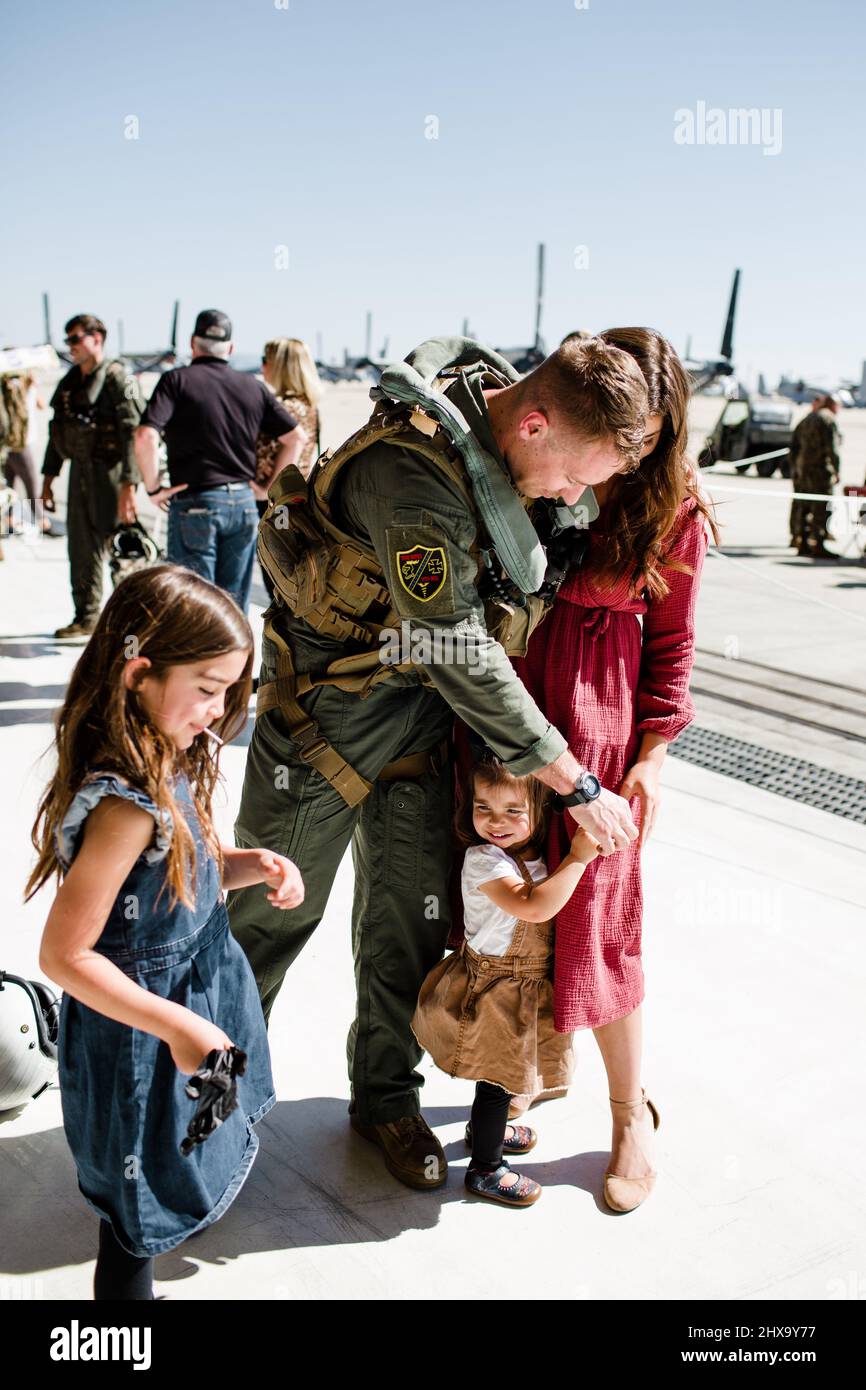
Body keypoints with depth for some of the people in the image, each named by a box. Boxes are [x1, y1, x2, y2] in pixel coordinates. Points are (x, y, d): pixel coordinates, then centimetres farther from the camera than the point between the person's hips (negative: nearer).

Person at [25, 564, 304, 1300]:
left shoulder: (171, 763, -5)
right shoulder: (127, 805, -32)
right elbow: (63, 956, -28)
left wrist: (250, 864, -9)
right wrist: (175, 1026, -28)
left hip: (195, 986, 9)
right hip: (140, 1038, -9)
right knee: (142, 1206, 13)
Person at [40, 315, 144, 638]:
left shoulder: (118, 378, -10)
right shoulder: (69, 382, 15)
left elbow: (132, 433, -17)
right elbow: (57, 432, 21)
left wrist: (128, 484, -24)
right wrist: (48, 478, 18)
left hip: (109, 471, -8)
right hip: (79, 471, 8)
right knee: (81, 549, 12)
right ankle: (87, 617, 23)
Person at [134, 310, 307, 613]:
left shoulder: (177, 380, -4)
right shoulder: (253, 387, 8)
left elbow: (145, 436, -18)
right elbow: (297, 437, 10)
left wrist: (153, 488, -6)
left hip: (194, 503, -4)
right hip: (244, 503, 4)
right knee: (234, 604, 13)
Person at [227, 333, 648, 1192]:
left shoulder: (503, 397, -7)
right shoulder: (413, 476, -33)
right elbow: (464, 662, -29)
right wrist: (578, 788, -22)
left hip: (422, 710, 7)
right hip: (330, 706, -6)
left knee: (411, 912, 12)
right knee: (273, 905, 9)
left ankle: (385, 1096, 31)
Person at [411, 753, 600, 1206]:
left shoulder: (538, 850, -3)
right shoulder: (483, 859, -28)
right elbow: (534, 906, -40)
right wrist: (579, 857, -38)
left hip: (528, 985, 8)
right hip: (494, 990, -8)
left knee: (503, 1070, 26)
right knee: (498, 1076, 5)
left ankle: (485, 1128, 50)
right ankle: (485, 1167, 24)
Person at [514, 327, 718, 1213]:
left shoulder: (675, 511, 0)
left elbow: (672, 641, 6)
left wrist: (650, 753, 0)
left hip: (602, 720, -2)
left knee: (593, 921, 2)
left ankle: (631, 1113, 23)